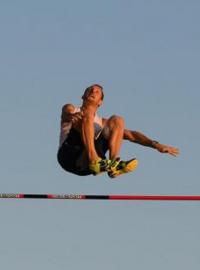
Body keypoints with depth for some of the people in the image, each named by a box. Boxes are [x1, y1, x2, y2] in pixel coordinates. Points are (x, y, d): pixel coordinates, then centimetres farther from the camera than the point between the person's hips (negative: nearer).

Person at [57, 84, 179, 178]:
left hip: (86, 166, 3)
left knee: (117, 121, -1)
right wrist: (73, 117, -32)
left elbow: (130, 134, 23)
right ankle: (94, 161, -38)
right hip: (69, 157, -3)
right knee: (87, 113, -20)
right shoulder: (70, 110, 22)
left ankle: (113, 164, -21)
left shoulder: (101, 122, 31)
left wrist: (155, 144, 7)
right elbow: (67, 114, -4)